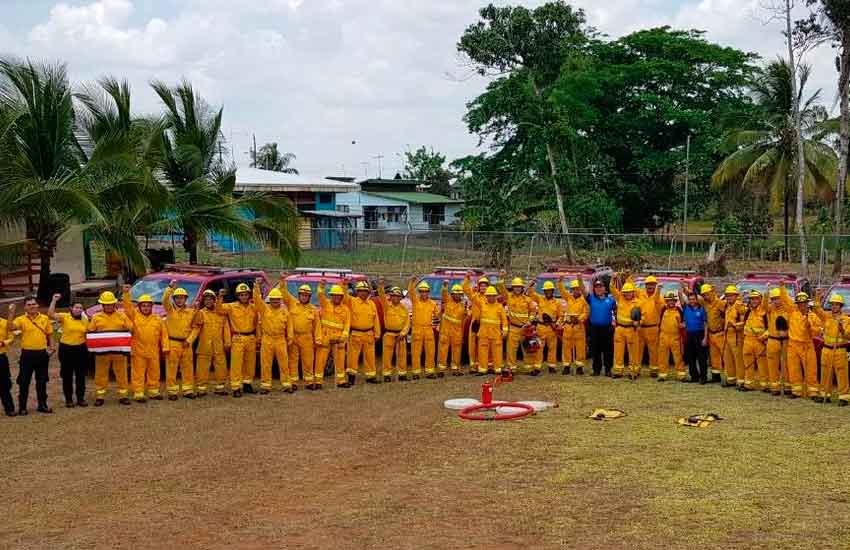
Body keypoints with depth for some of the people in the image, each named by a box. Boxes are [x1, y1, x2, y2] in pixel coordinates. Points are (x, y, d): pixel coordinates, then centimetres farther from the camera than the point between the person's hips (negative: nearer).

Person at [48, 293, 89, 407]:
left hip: (81, 349, 3)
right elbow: (51, 314, -21)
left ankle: (81, 398, 19)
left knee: (81, 375, 9)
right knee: (67, 376, 5)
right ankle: (68, 399, 14)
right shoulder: (64, 317, -6)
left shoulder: (85, 320, 7)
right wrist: (54, 301, -24)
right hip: (66, 349, -3)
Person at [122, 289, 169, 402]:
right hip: (138, 351, -3)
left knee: (154, 373, 13)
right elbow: (127, 307, -9)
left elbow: (164, 334, 7)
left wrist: (165, 347, 0)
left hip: (154, 352, 3)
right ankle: (138, 393, 3)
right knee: (138, 373, -1)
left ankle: (153, 391, 25)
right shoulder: (134, 316, 4)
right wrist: (126, 294, -21)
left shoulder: (158, 319, 9)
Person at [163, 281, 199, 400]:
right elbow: (165, 300, -19)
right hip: (172, 344, -2)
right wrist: (170, 288, -30)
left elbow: (195, 328, 5)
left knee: (188, 368, 8)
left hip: (186, 344, 2)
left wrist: (189, 340, -6)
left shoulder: (191, 311, 7)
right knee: (171, 369, 0)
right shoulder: (170, 309, 2)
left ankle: (188, 390, 18)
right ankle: (172, 391, 7)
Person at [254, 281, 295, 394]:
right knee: (266, 364, 2)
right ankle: (265, 386, 9)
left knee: (284, 364, 3)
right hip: (267, 340, -1)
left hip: (281, 341, 1)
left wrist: (290, 338, 4)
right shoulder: (264, 308, 4)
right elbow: (257, 299, -9)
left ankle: (287, 385, 11)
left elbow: (289, 326, 10)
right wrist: (257, 287, -21)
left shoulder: (284, 311, 8)